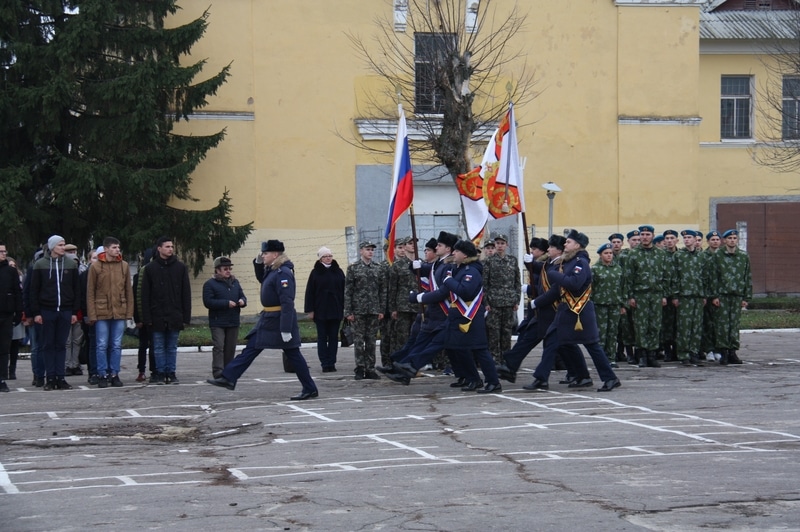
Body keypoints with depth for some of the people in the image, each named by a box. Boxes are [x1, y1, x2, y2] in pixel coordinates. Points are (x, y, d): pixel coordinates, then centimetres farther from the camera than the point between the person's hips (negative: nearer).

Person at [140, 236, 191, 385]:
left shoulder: (180, 267, 5)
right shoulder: (150, 269, 1)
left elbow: (186, 293, 5)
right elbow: (145, 295, -1)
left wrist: (186, 315, -1)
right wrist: (147, 317, -7)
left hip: (174, 316, 1)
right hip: (158, 315, -1)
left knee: (172, 347, 7)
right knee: (159, 347, 4)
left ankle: (171, 373, 13)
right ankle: (160, 373, 10)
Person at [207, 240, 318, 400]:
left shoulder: (283, 273, -20)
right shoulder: (272, 270, 10)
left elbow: (287, 303, -26)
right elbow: (262, 279, 32)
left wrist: (286, 329, -29)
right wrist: (258, 264, 12)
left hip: (279, 320, -10)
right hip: (268, 320, 10)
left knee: (293, 354, -2)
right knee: (251, 349, 9)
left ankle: (310, 389, 6)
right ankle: (229, 378, 10)